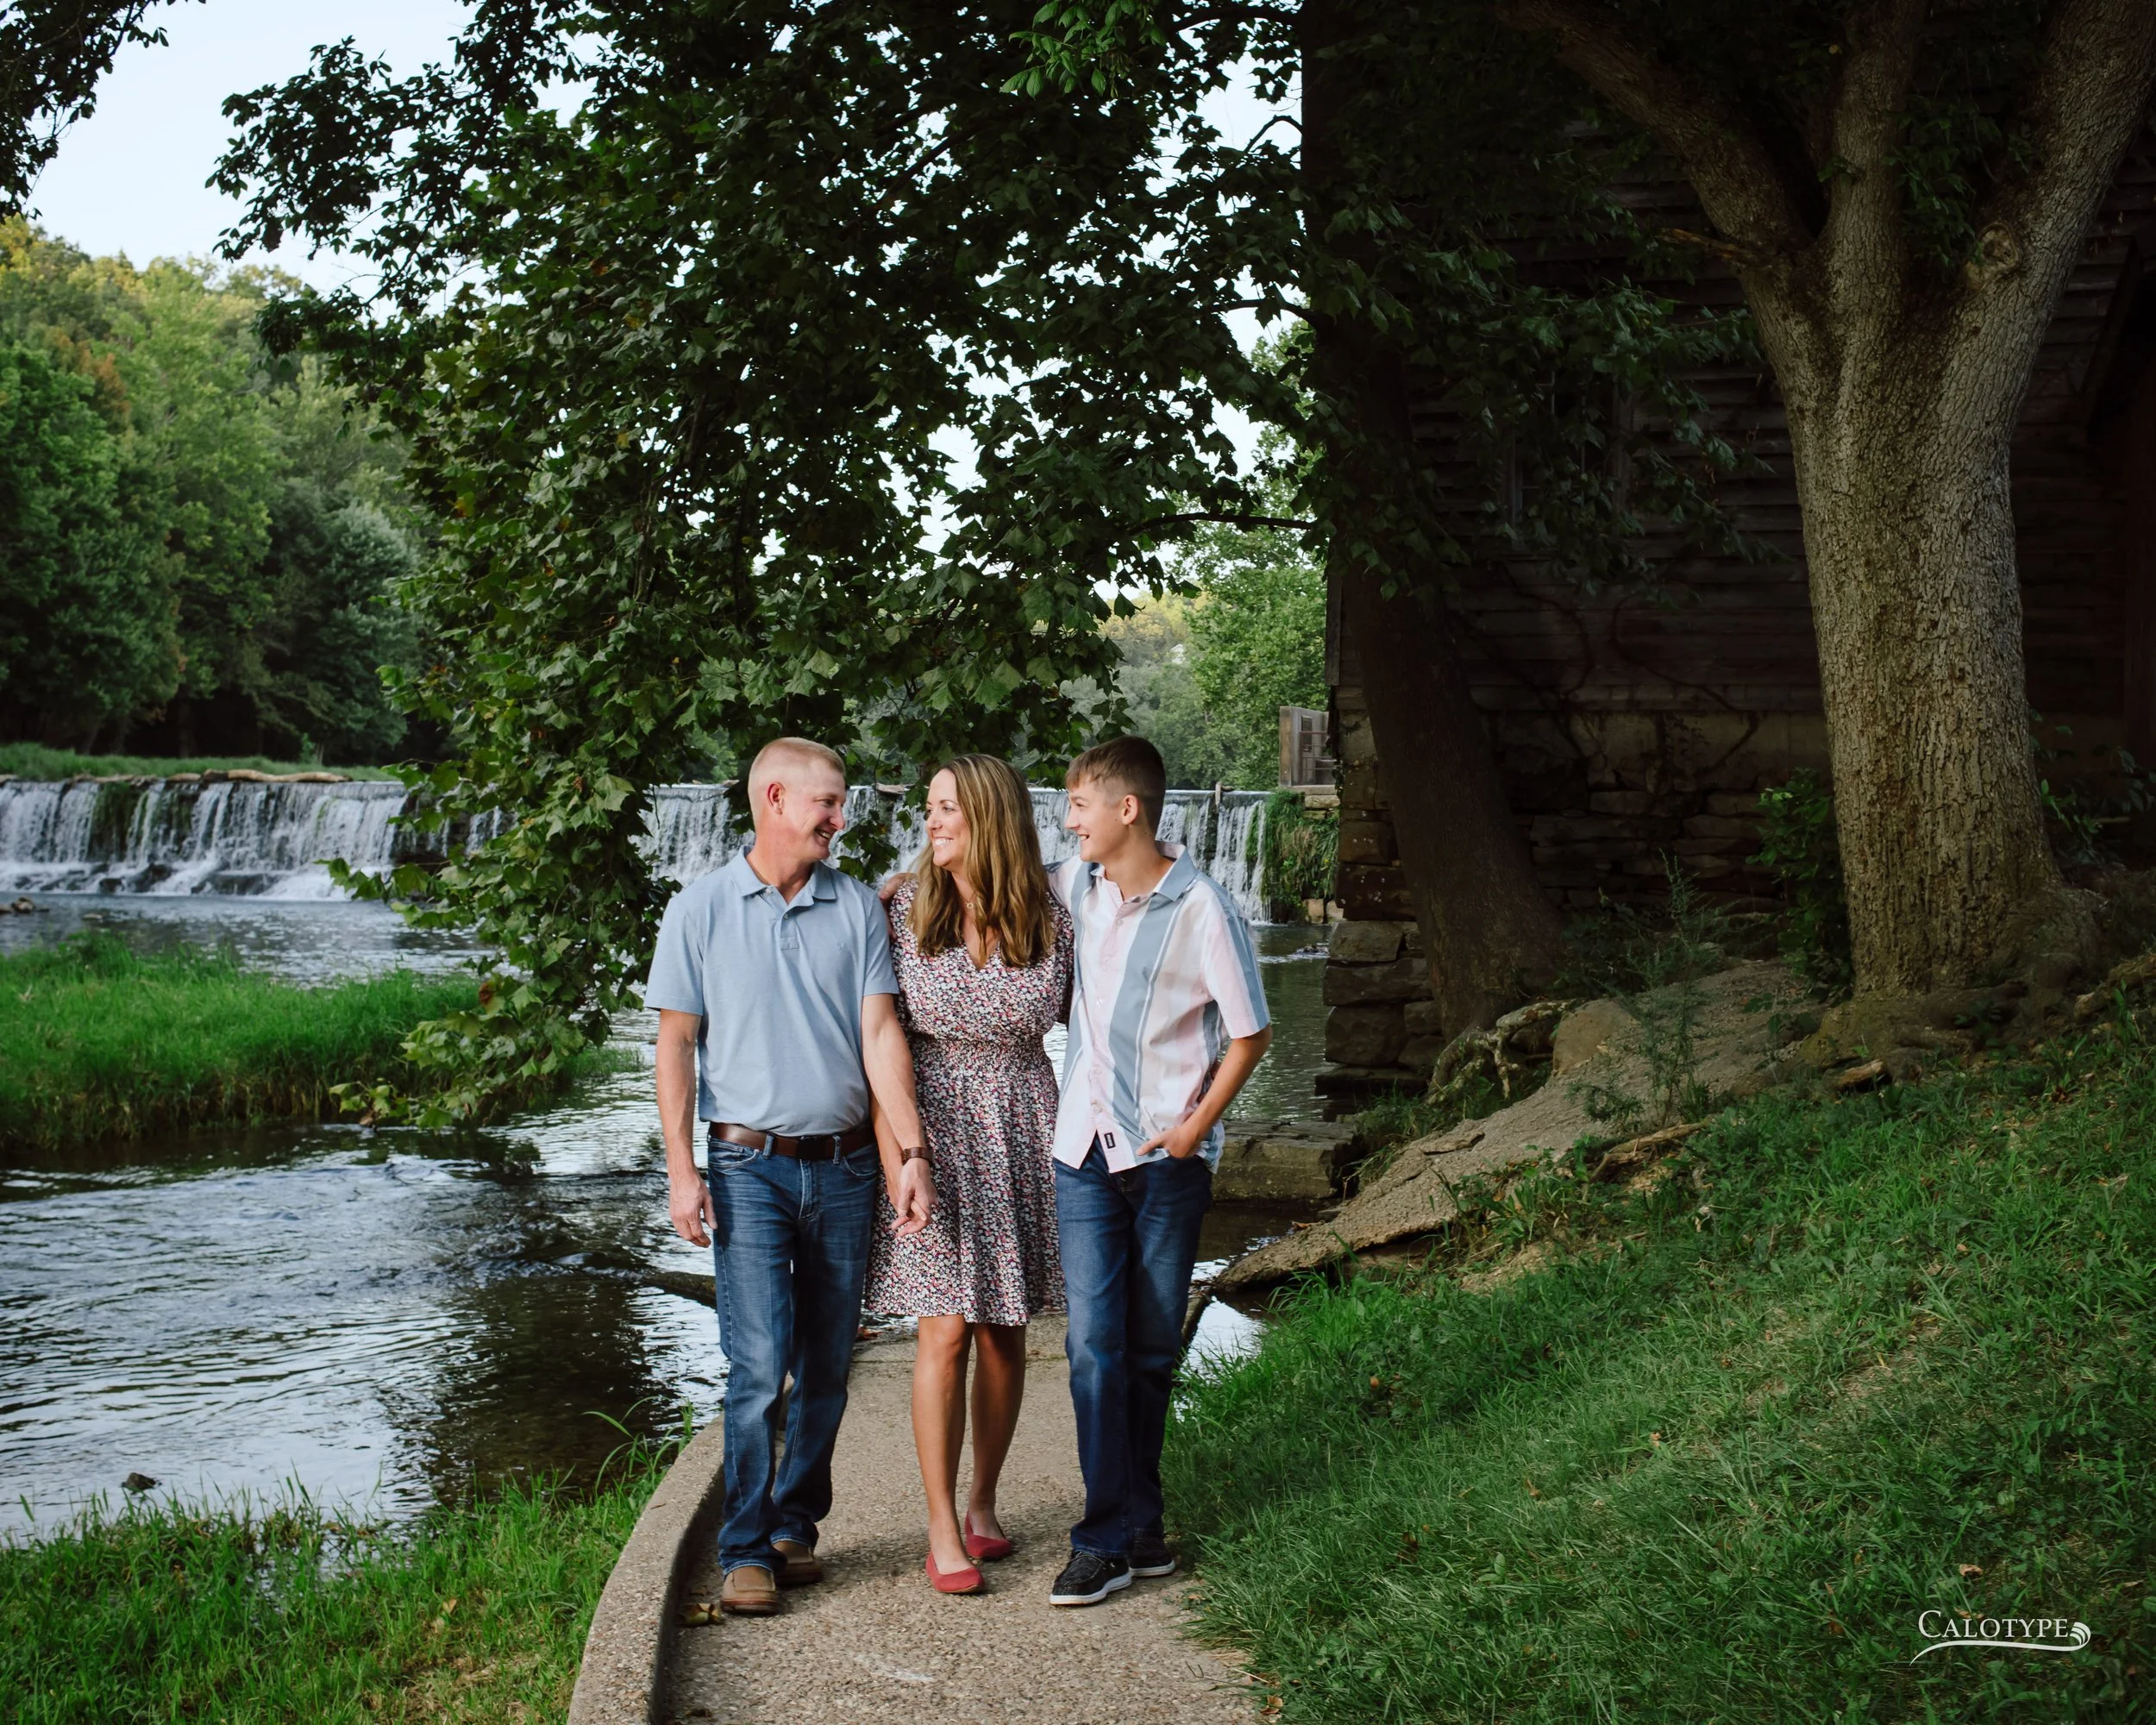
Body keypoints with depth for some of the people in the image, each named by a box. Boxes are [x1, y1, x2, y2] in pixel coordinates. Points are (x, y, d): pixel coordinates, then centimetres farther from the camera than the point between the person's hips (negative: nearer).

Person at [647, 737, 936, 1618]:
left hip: (845, 1165, 3)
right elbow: (676, 1043, 0)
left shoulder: (857, 907, 6)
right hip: (751, 1165, -3)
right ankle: (746, 1552, 1)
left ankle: (796, 1525, 23)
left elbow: (880, 1033, 1)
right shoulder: (701, 908, 1)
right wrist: (680, 1170, -7)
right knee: (759, 1367, -9)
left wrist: (913, 1153, -8)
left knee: (827, 1367, 8)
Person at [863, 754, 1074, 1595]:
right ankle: (942, 1529, 4)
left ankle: (982, 1503, 25)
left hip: (1020, 1130, 2)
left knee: (1004, 1329, 8)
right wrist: (892, 1148, -8)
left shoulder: (1049, 922, -1)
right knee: (945, 1331, -5)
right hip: (932, 1124, -2)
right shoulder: (903, 910, -3)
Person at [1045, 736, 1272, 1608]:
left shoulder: (1203, 910, -11)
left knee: (1152, 1347, 8)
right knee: (1093, 1341, -5)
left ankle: (1133, 1526, 21)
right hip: (1086, 1149, 3)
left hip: (1168, 1153, -3)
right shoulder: (1076, 886, 3)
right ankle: (1113, 1536, 0)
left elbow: (1250, 1031, -5)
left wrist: (1198, 1124, -9)